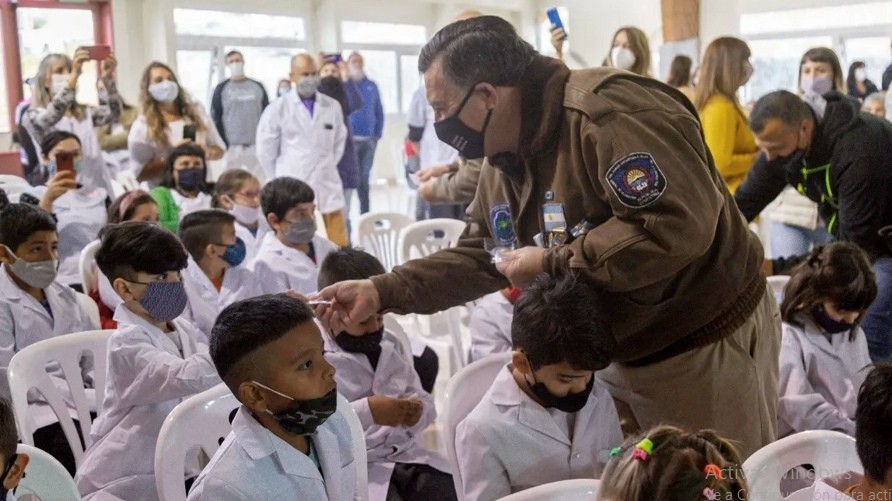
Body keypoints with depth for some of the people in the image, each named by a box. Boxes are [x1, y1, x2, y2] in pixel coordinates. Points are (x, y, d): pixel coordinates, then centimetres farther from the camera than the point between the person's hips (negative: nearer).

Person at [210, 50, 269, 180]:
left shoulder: (258, 87, 12)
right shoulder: (221, 89, 5)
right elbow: (215, 118, 2)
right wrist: (223, 145, -8)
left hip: (257, 145, 2)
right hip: (232, 147, -2)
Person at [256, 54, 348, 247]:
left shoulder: (333, 106, 5)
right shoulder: (278, 109, -2)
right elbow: (265, 150, 4)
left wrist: (327, 168, 14)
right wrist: (281, 180, 8)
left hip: (328, 186, 2)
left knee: (339, 247, 3)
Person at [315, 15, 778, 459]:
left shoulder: (609, 114, -26)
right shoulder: (505, 158, 5)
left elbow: (676, 228, -34)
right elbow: (478, 255, 11)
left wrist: (553, 264, -25)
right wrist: (383, 292, -2)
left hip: (706, 347, -8)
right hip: (617, 354, 8)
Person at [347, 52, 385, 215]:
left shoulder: (371, 86, 11)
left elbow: (379, 111, 12)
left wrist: (378, 134, 5)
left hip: (369, 140, 4)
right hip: (348, 140, -3)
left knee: (364, 178, 12)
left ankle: (365, 214, 20)